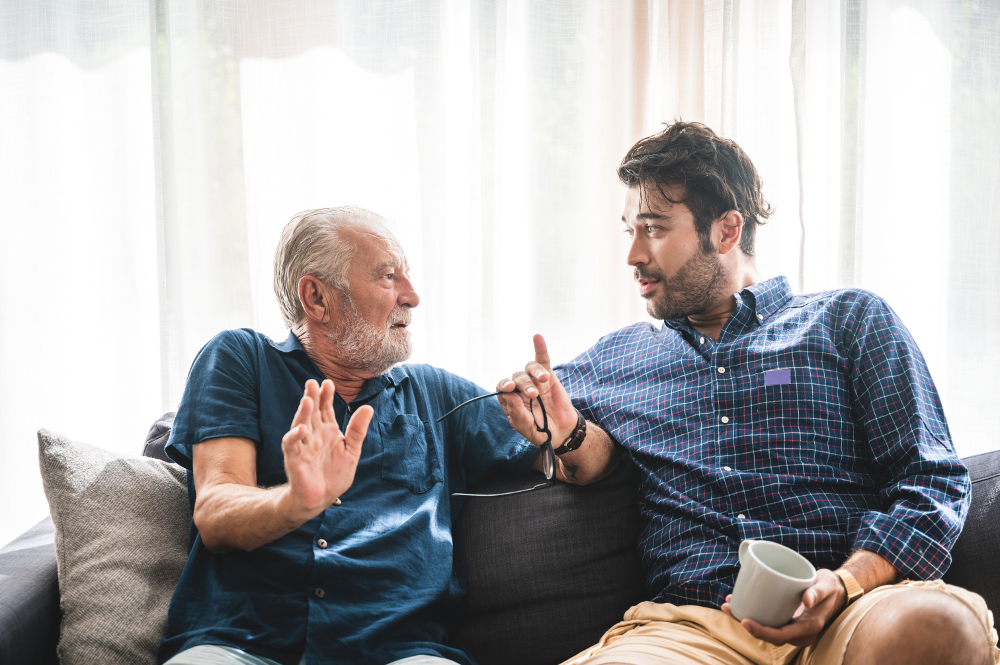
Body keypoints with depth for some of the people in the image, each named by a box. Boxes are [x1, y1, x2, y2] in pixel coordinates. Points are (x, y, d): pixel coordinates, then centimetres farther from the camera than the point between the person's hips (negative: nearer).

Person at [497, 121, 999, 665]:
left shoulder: (850, 319, 16)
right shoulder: (618, 355, 25)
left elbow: (933, 481, 7)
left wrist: (845, 583, -12)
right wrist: (565, 436, -1)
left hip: (852, 612, 0)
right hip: (688, 618, 1)